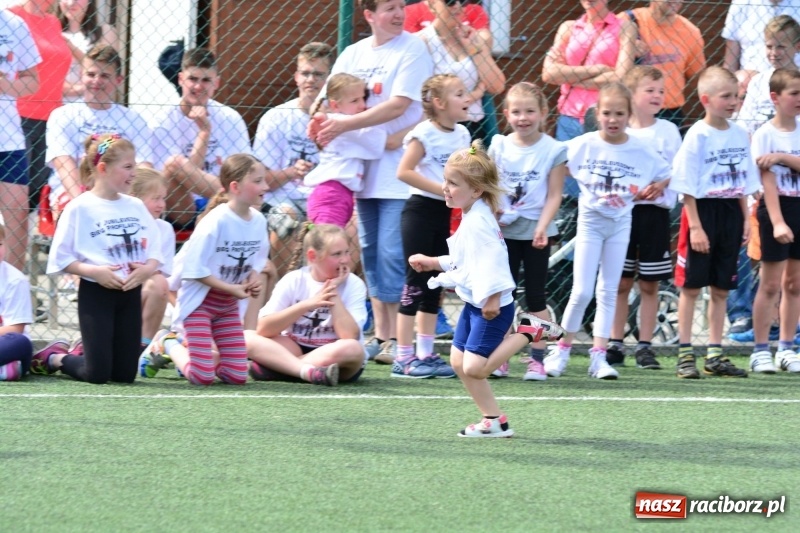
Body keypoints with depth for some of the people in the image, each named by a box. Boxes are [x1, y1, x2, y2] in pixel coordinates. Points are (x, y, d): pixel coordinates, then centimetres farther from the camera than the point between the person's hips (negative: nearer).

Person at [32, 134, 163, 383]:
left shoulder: (136, 207, 6)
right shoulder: (80, 208, -9)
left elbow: (155, 252, 9)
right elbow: (61, 259, -8)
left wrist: (147, 269, -11)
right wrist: (93, 271, -20)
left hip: (130, 294, 5)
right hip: (96, 293, -5)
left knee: (125, 374, 6)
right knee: (98, 375, -8)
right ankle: (52, 359, 20)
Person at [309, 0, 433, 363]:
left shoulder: (413, 50, -7)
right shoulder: (353, 54, 11)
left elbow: (398, 105, -16)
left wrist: (345, 124, -21)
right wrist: (321, 122, -13)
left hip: (398, 168, -6)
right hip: (363, 167, 6)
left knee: (391, 253, -10)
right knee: (370, 251, 8)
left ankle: (398, 337, -5)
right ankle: (381, 333, 16)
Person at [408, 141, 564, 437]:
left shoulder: (478, 222, -22)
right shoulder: (469, 218, 12)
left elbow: (490, 261, -29)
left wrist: (492, 299, -30)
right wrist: (433, 263, 24)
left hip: (491, 307, -11)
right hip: (473, 303, 11)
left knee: (474, 368, -13)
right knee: (459, 362, 11)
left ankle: (528, 332, 0)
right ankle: (494, 421, 18)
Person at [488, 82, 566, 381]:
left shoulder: (553, 150, -5)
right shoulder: (499, 147, 3)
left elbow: (554, 195, -6)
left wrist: (542, 229, -17)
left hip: (535, 233, -3)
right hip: (503, 232, 3)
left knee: (535, 297, 1)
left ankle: (537, 359, 4)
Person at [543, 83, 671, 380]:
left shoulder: (640, 150, -5)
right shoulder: (584, 145, -9)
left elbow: (665, 176, 6)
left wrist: (653, 188, -10)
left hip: (620, 223, 2)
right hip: (590, 220, -2)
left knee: (608, 291, 6)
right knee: (582, 291, -6)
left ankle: (599, 356, 8)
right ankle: (563, 348, 11)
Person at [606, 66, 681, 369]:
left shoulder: (667, 131, 4)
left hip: (655, 211, 0)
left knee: (650, 284, 4)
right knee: (621, 282, 3)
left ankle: (645, 346, 8)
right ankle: (616, 344, 10)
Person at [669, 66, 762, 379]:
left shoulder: (739, 135, 8)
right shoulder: (697, 136, -11)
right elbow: (687, 187, -12)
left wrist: (746, 218, 7)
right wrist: (695, 226, -16)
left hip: (730, 213, 6)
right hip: (702, 212, -6)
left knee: (721, 289, 9)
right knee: (691, 286, -1)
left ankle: (715, 354, 15)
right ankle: (685, 355, 3)